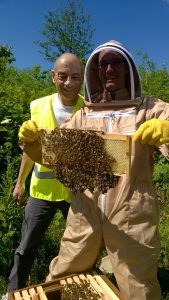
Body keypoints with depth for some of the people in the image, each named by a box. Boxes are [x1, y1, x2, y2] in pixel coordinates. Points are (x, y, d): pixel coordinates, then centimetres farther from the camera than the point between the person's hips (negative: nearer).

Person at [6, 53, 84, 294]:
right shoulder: (38, 107, -2)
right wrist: (20, 183, 10)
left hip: (77, 190, -1)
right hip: (42, 189, 2)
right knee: (26, 247, 16)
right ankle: (14, 292, 43)